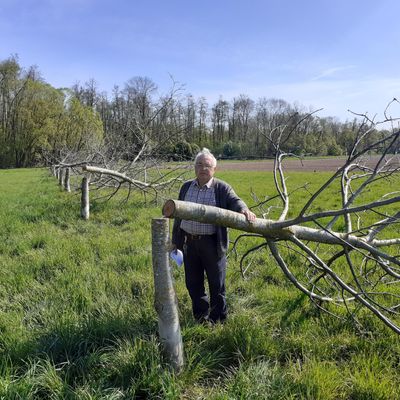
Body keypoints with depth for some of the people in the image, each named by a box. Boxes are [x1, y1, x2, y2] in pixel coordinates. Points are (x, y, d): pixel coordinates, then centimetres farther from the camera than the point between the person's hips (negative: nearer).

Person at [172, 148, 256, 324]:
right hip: (189, 242, 4)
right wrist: (175, 240, 14)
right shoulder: (186, 187, 8)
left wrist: (244, 209, -43)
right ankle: (200, 316, 35)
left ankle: (218, 319, 30)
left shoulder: (222, 188, -4)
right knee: (193, 283, 15)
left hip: (212, 243, -4)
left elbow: (234, 201, -18)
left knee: (216, 283, 10)